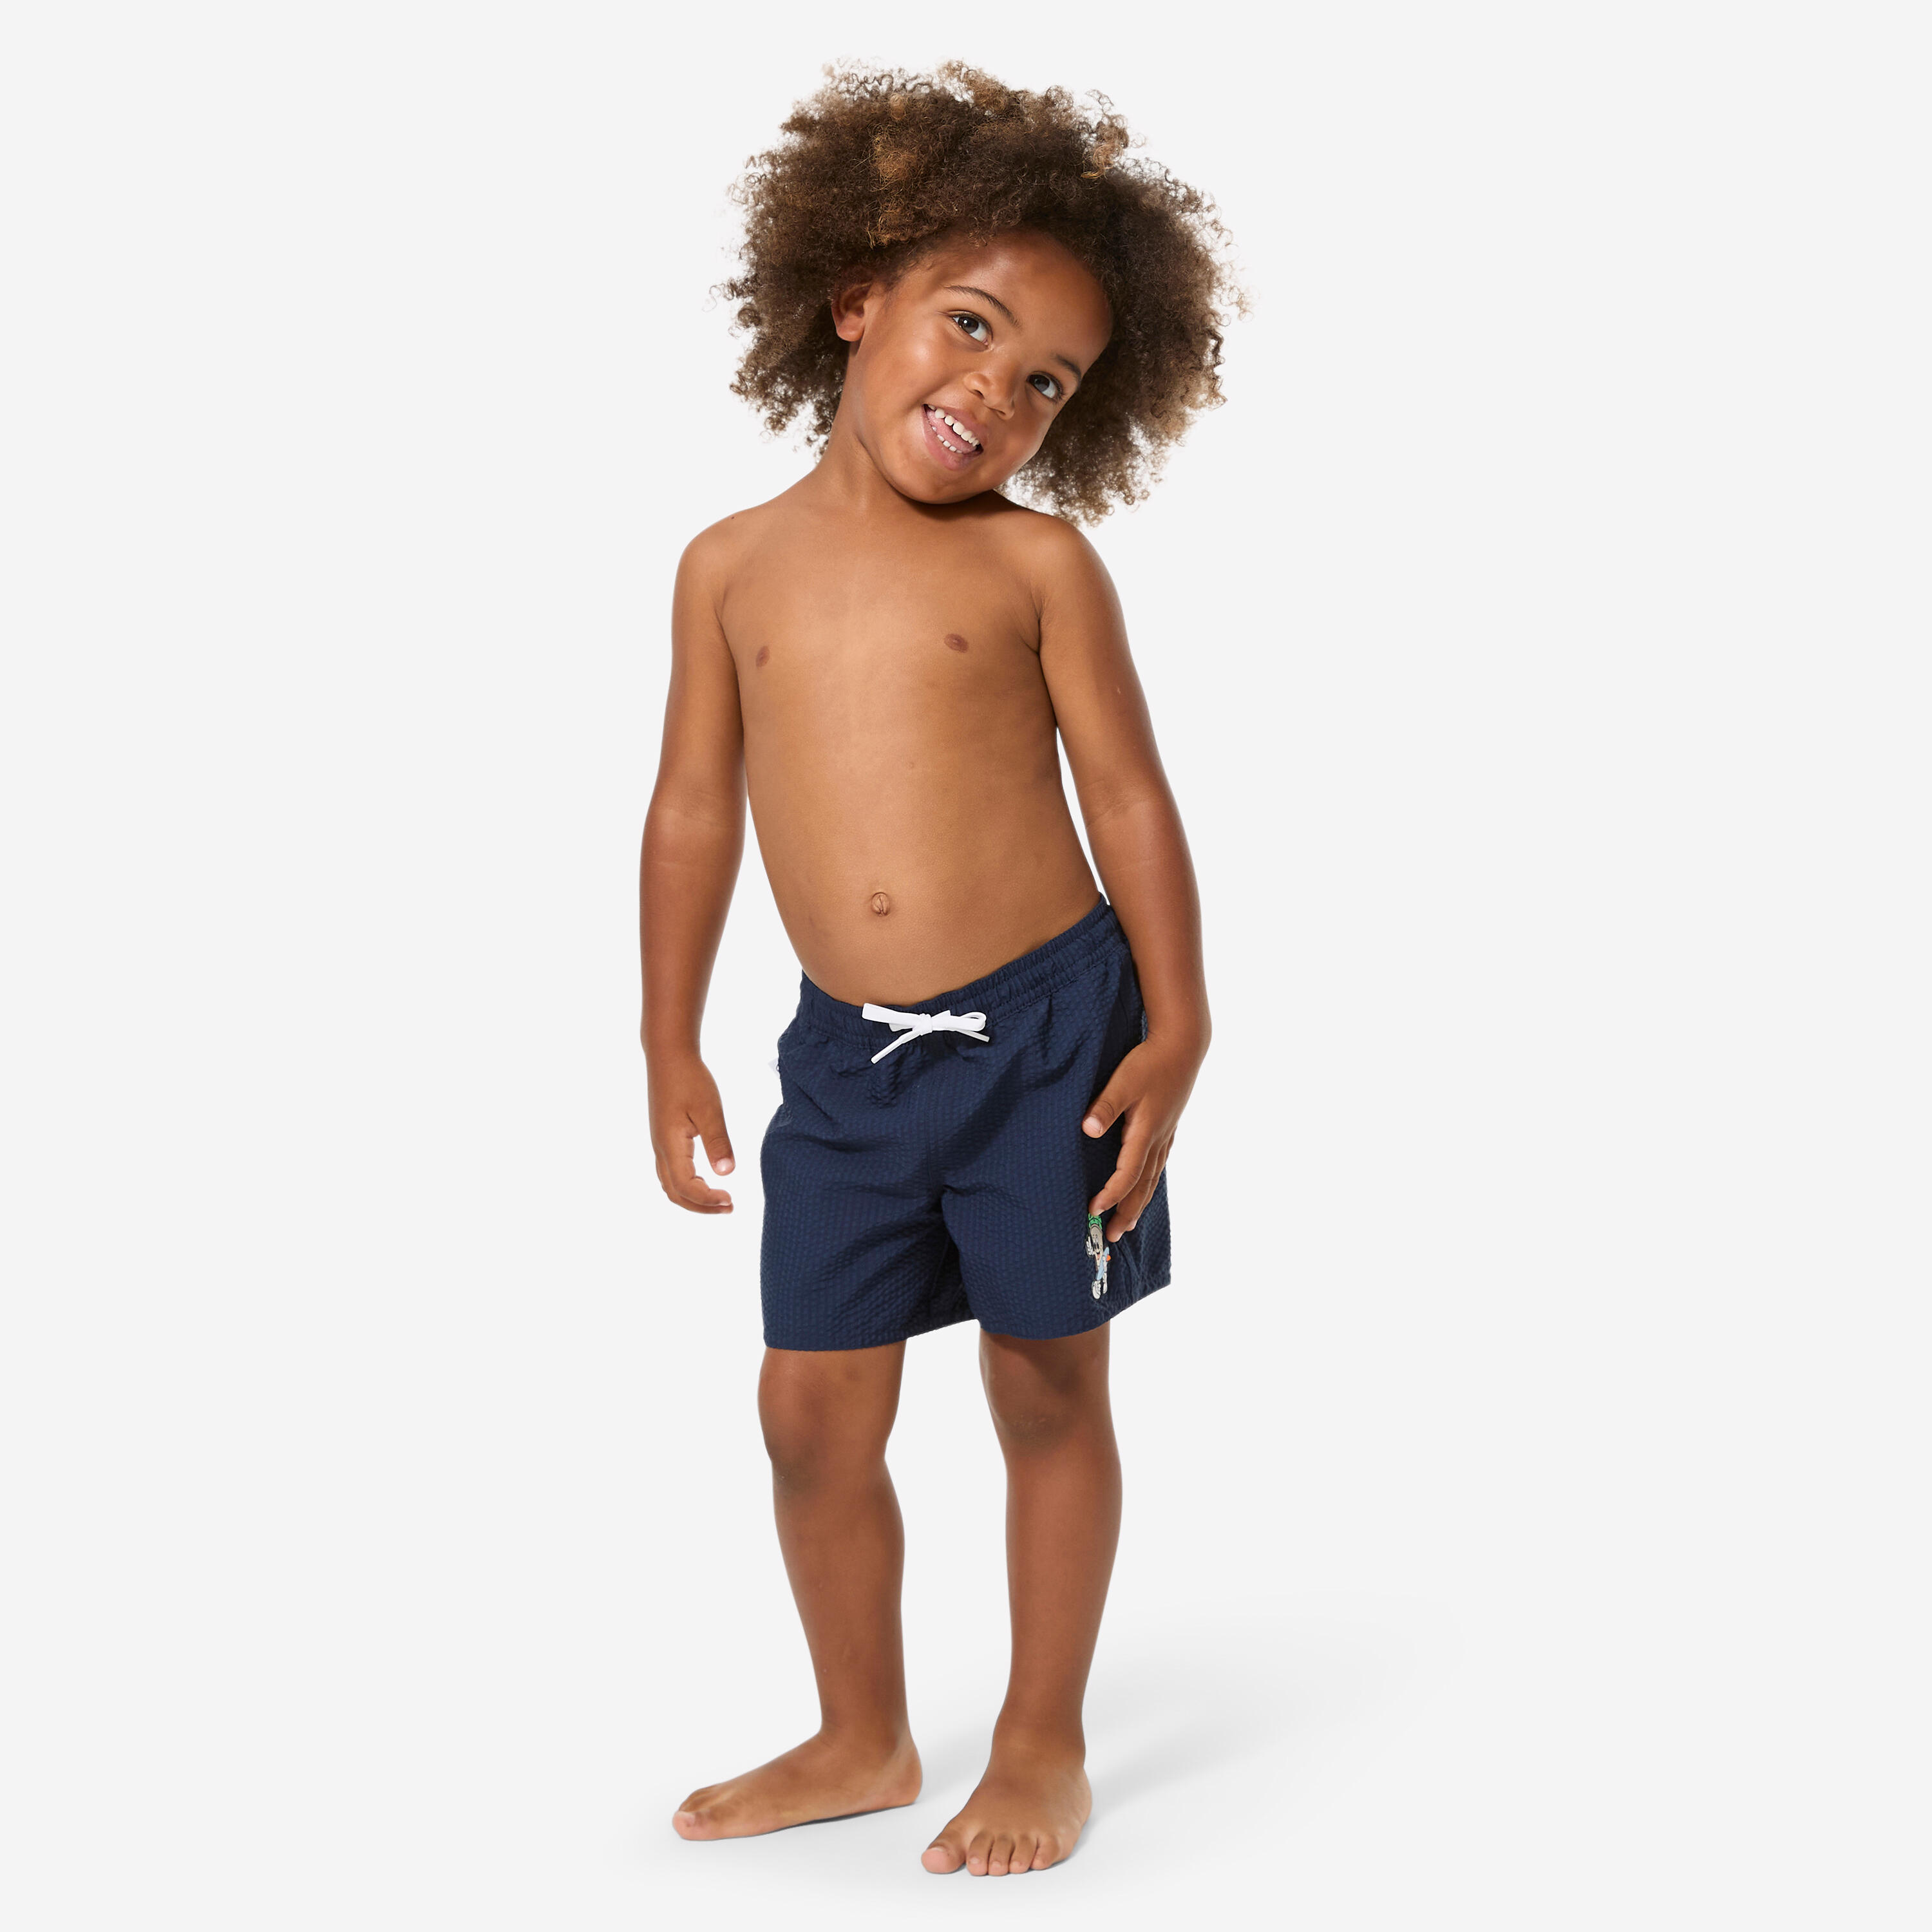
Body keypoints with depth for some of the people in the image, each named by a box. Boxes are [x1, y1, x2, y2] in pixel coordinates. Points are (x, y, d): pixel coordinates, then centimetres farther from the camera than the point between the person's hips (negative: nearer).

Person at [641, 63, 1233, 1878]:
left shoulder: (1036, 562, -3)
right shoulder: (733, 564, 5)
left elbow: (1130, 798, -1)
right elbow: (695, 810, 11)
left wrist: (1175, 1033, -6)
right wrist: (670, 1047, 12)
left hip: (1047, 1030, -3)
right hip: (849, 1055, 3)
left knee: (1049, 1395, 9)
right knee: (812, 1413, 9)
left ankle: (1043, 1743, 28)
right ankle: (861, 1739, 31)